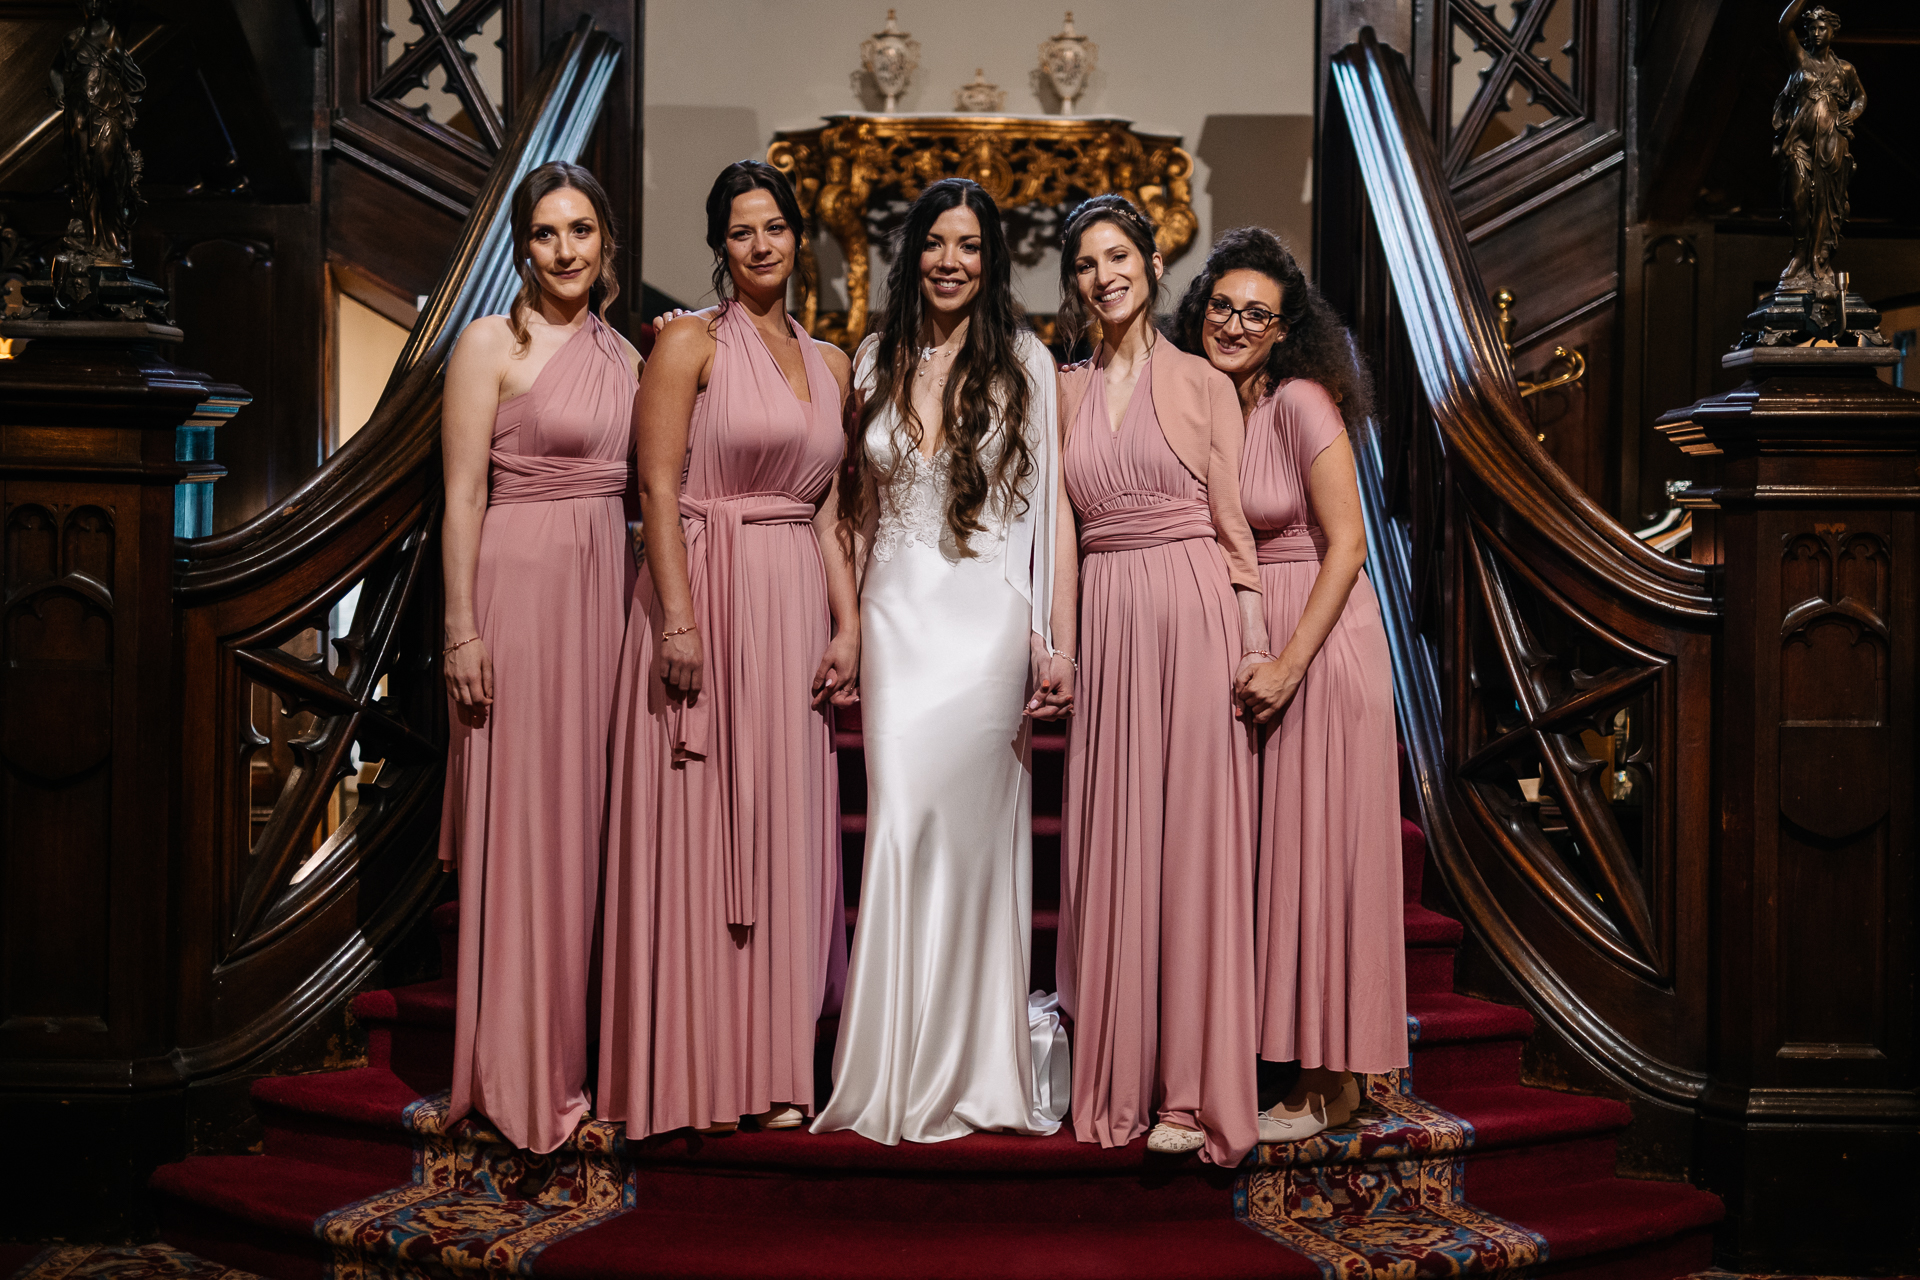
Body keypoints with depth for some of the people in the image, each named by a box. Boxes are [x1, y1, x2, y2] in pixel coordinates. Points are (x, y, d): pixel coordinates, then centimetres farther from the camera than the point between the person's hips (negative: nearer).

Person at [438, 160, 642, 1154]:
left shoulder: (623, 354, 14)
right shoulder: (491, 343, -4)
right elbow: (462, 495, -9)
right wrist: (462, 628, -14)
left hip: (603, 587, 6)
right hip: (520, 584, -6)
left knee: (585, 815, 10)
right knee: (519, 822, -2)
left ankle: (570, 1054, 20)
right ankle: (516, 1074, 9)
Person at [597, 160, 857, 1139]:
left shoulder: (828, 364, 16)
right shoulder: (691, 342, -1)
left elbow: (829, 508, 15)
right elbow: (658, 487, -9)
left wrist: (848, 623, 5)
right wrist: (678, 619, -17)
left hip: (795, 607, 6)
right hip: (705, 592, -5)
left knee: (781, 830, 7)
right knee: (697, 828, -2)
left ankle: (769, 1066, 15)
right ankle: (692, 1069, 7)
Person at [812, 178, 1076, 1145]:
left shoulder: (1024, 364, 3)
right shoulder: (877, 366, 12)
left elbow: (1053, 504, -1)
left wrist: (1057, 640, -7)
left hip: (987, 618, -3)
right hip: (898, 618, 3)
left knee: (965, 822, -7)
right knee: (900, 818, -4)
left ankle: (974, 1060, 7)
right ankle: (903, 1069, 7)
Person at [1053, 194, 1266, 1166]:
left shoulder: (1203, 384, 4)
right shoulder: (1066, 394, 13)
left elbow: (1232, 521, 2)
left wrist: (1255, 641, -4)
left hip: (1195, 616, -3)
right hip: (1105, 622, 3)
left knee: (1194, 838, -2)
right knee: (1110, 845, 4)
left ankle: (1193, 1086, 4)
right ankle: (1118, 1078, 13)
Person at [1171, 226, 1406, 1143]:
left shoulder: (1302, 404, -12)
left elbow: (1346, 544, -15)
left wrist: (1290, 663, -18)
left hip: (1320, 641, -7)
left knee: (1314, 851, -2)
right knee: (1250, 851, 9)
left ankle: (1328, 1083, 7)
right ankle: (1273, 1059, 20)